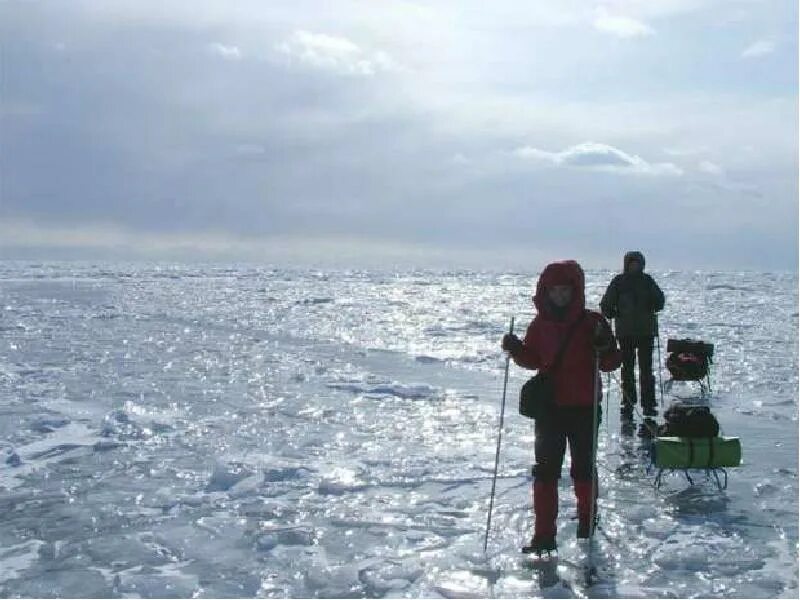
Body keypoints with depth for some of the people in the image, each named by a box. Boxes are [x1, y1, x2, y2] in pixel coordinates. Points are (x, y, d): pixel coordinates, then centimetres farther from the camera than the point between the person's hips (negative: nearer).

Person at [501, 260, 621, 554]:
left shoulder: (592, 322, -7)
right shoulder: (540, 325, 3)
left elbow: (611, 364, -8)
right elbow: (533, 360, 13)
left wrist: (605, 346, -28)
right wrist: (517, 349, -5)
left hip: (584, 408, -2)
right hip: (548, 407, 3)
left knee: (583, 467, 13)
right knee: (545, 470, 0)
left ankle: (587, 520, 35)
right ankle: (544, 534, 4)